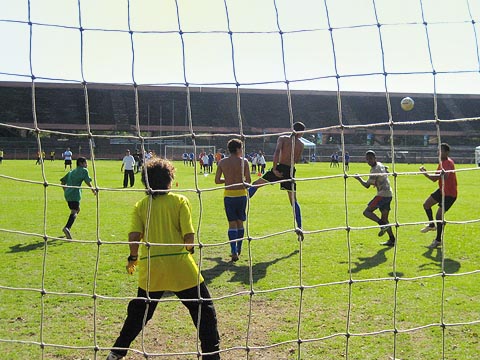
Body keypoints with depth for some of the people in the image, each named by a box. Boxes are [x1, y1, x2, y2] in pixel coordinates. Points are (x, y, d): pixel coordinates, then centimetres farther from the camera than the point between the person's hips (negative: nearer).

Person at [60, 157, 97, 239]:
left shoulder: (71, 171, 25)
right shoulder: (84, 170, 5)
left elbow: (63, 181, 25)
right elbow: (87, 181, -3)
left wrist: (65, 191, 31)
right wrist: (93, 189, 9)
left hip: (67, 193, 8)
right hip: (75, 193, -8)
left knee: (77, 209, 24)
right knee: (74, 212, -15)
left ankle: (68, 228, 20)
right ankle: (67, 228, -38)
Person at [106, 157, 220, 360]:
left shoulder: (141, 205, 6)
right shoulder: (180, 201, -1)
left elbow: (133, 237, -4)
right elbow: (189, 236, -9)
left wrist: (133, 258, 13)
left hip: (150, 268, 4)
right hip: (180, 266, -4)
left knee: (138, 311, 24)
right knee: (204, 311, 9)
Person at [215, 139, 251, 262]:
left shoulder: (222, 162, 1)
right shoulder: (243, 161, -5)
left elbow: (217, 180, 2)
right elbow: (248, 180, -8)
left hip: (228, 195, 1)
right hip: (241, 194, -1)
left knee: (232, 223, 4)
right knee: (240, 222, 15)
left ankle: (234, 251, -7)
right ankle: (238, 249, 26)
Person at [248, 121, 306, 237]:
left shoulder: (282, 138, 3)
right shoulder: (301, 145, 10)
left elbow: (277, 152, -13)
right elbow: (297, 160, 14)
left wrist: (274, 169, -16)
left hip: (280, 168, -2)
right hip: (290, 171, 2)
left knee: (255, 184, 13)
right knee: (294, 201, 11)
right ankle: (299, 227, 5)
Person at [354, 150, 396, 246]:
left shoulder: (374, 170, -15)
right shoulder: (381, 165, 13)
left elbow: (367, 185, -12)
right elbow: (387, 172, 34)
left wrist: (359, 178, 2)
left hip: (382, 194, -9)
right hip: (388, 194, 9)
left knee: (367, 212, -8)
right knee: (384, 218, 10)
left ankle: (382, 225, -22)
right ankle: (392, 240, 8)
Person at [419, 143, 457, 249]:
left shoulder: (449, 163, -20)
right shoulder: (441, 163, 9)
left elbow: (445, 176, -39)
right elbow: (435, 179, 13)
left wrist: (442, 174, -61)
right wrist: (425, 173, 1)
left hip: (449, 194, -10)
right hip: (441, 190, 10)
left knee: (439, 215, -12)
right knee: (426, 205, 17)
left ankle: (438, 240, 3)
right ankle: (431, 225, 39)